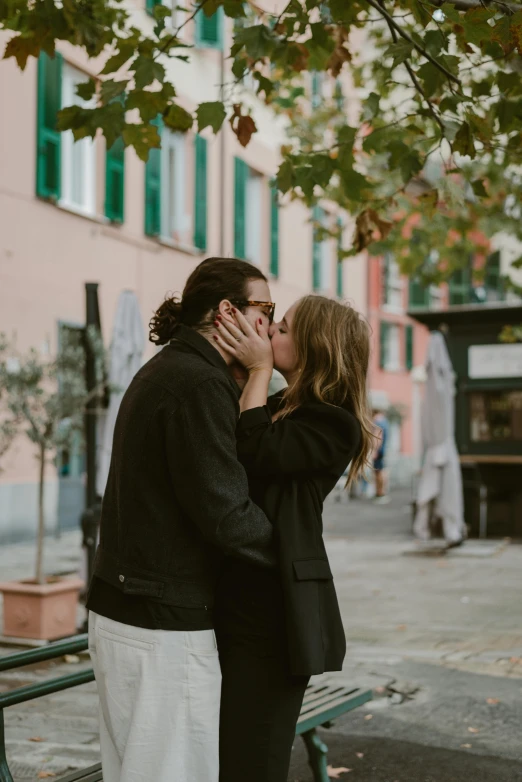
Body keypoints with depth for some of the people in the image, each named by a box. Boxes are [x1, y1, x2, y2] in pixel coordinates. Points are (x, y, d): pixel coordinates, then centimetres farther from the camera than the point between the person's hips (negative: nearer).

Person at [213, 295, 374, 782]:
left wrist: (258, 368, -14)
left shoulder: (333, 423, -11)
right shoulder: (276, 411, 15)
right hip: (236, 602, 9)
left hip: (272, 613, -9)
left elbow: (256, 452, -23)